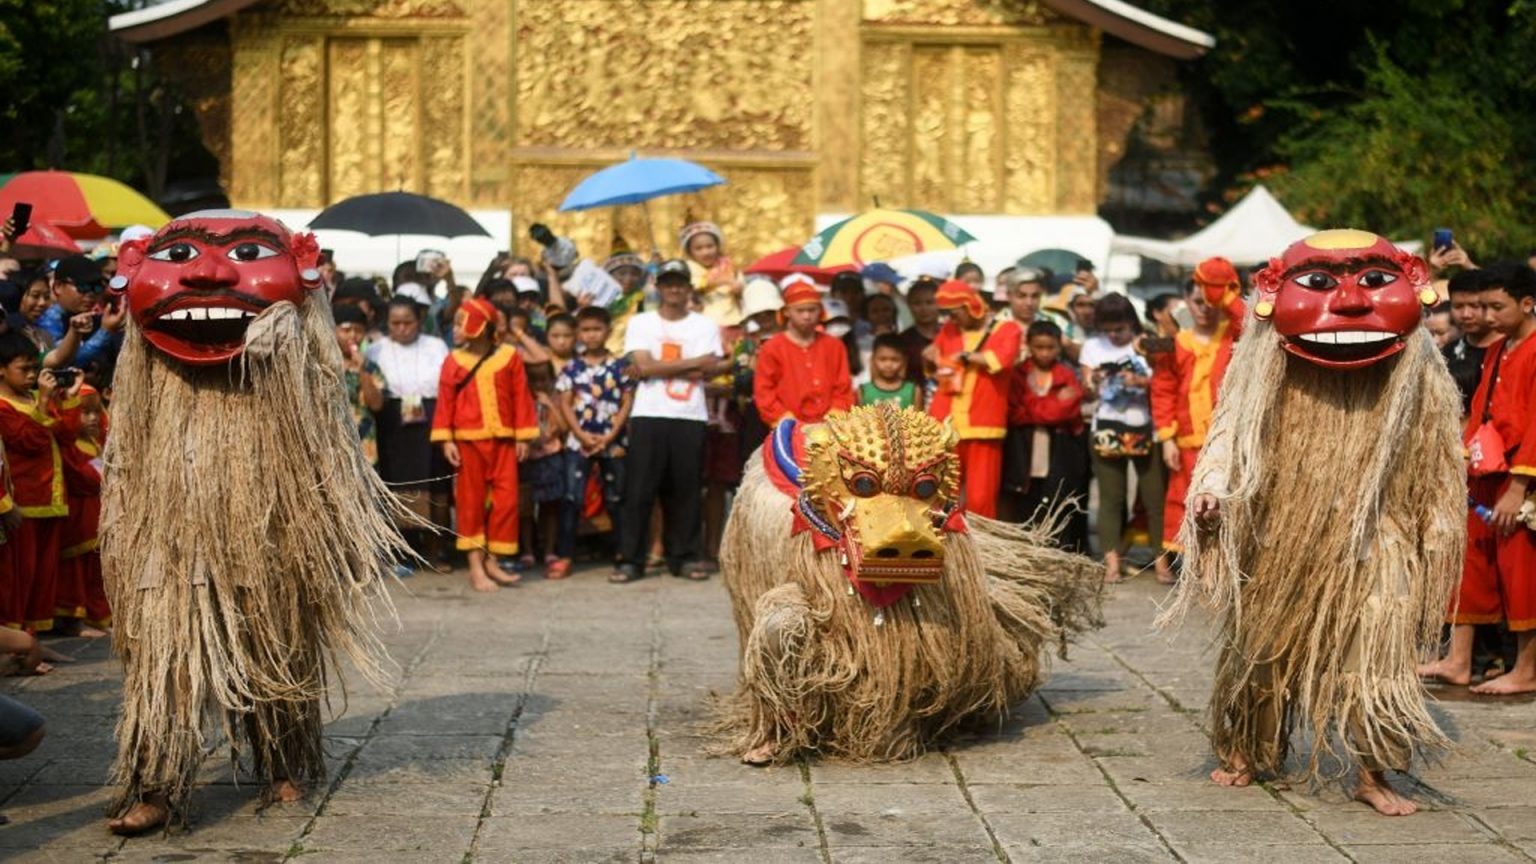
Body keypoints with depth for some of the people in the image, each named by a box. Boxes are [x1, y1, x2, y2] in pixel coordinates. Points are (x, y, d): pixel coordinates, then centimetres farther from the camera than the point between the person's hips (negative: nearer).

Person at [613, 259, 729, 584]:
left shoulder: (705, 326, 11)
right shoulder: (641, 323, 6)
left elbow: (708, 370, 0)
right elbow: (643, 367, -8)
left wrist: (662, 369, -8)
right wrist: (694, 363, -5)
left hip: (691, 417, 1)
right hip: (649, 416, -1)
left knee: (686, 491, 2)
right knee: (639, 490, -3)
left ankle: (686, 557, 11)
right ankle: (629, 559, 0)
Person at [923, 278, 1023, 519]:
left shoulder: (1006, 329, 2)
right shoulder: (949, 329, 15)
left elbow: (1004, 358, -18)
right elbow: (934, 360, 31)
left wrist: (966, 357, -9)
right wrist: (931, 358, 8)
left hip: (982, 424, -4)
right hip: (946, 424, 4)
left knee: (980, 498, -2)